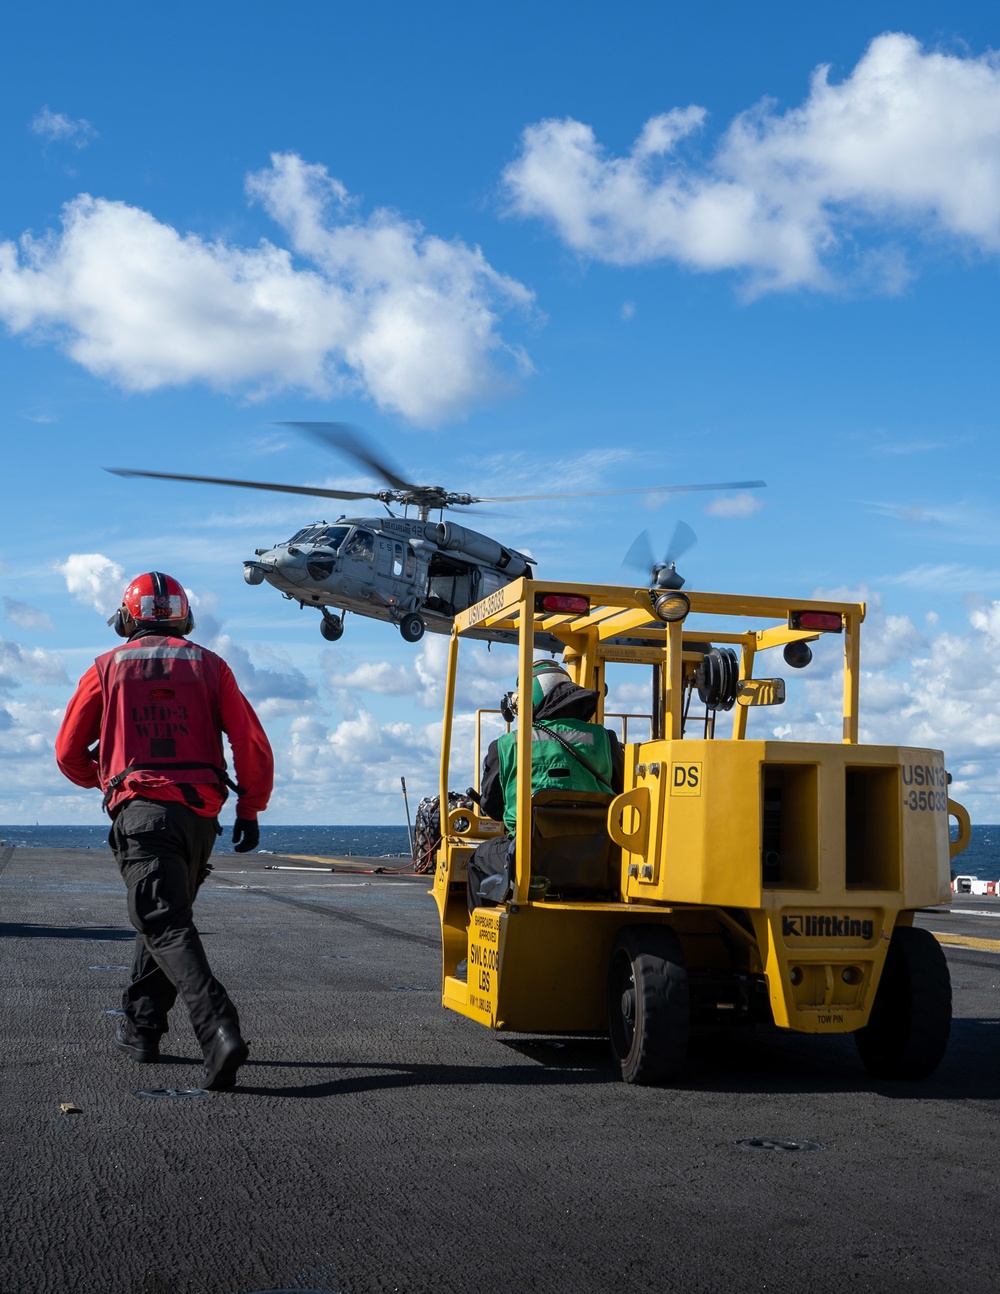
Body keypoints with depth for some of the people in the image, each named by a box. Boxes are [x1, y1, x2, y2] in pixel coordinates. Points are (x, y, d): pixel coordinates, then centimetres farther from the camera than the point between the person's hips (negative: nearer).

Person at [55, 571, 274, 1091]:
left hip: (140, 810, -3)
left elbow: (68, 753, 15)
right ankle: (139, 1029, 27)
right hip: (200, 814, 3)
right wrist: (250, 810, 15)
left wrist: (101, 780, 35)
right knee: (163, 918, 21)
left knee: (167, 928, -12)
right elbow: (253, 745, 4)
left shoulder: (107, 668, 10)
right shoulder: (209, 666, 12)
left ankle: (220, 1032, -30)